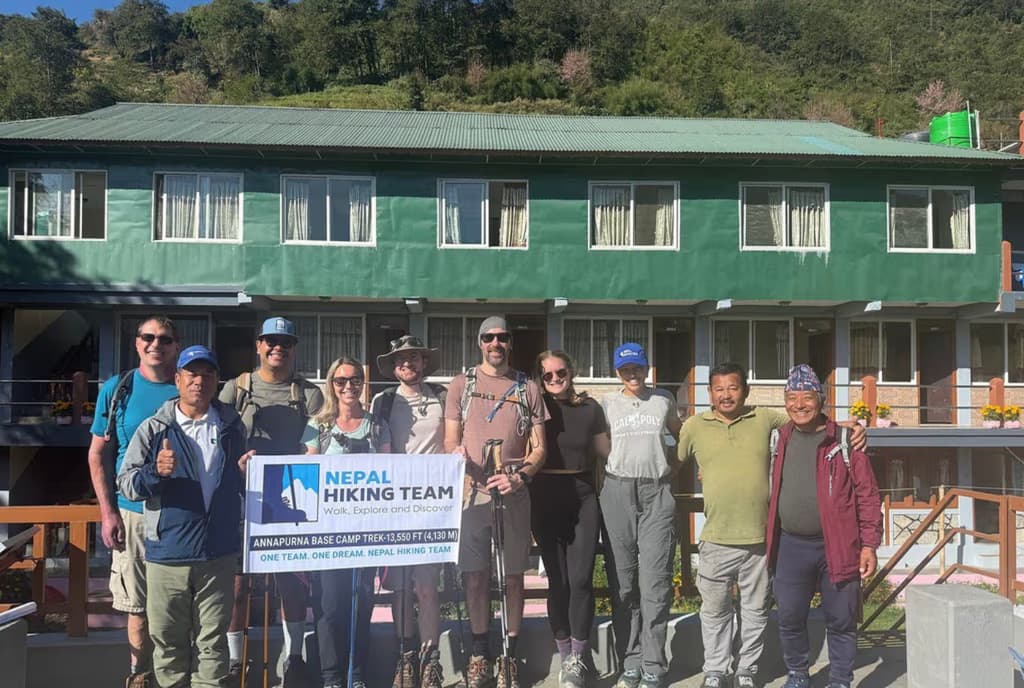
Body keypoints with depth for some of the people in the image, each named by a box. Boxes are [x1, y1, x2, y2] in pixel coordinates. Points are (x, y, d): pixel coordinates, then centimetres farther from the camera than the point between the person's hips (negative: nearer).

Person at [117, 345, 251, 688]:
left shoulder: (231, 426, 8)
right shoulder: (154, 429, 2)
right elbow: (126, 483, -3)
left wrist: (245, 471, -3)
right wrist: (155, 472, -22)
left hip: (218, 553, 1)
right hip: (167, 554, -1)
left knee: (213, 640, 8)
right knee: (168, 638, 7)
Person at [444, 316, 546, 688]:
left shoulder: (528, 388, 8)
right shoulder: (461, 385, 8)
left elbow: (539, 447, 6)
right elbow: (450, 440, 8)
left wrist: (519, 476, -12)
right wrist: (456, 454, -15)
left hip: (513, 493, 0)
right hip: (472, 490, 0)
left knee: (512, 575, 4)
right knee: (476, 574, 3)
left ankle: (509, 657, 17)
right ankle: (480, 655, 17)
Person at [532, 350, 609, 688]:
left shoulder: (590, 408, 5)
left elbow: (605, 452, 14)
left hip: (583, 498, 1)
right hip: (546, 498, 0)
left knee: (581, 579, -7)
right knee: (558, 580, 3)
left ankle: (578, 659, 6)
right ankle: (566, 658, 17)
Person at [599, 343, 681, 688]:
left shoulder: (664, 399, 10)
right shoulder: (607, 402, 9)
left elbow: (681, 433, 26)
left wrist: (676, 467, 18)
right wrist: (601, 481, 8)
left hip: (657, 492, -1)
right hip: (618, 491, 1)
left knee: (655, 581, -7)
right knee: (625, 580, 3)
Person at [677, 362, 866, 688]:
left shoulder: (765, 419, 3)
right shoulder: (693, 426, 1)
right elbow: (678, 465, 16)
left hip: (760, 538, 1)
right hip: (716, 539, 0)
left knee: (755, 610, 13)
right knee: (715, 611, 12)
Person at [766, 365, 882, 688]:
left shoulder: (844, 440, -4)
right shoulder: (779, 440, 8)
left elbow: (867, 495, -4)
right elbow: (772, 490, 20)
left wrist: (869, 544, -8)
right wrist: (770, 539, 11)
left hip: (837, 547, -3)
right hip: (791, 546, 3)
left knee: (841, 621, 6)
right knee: (789, 618, 9)